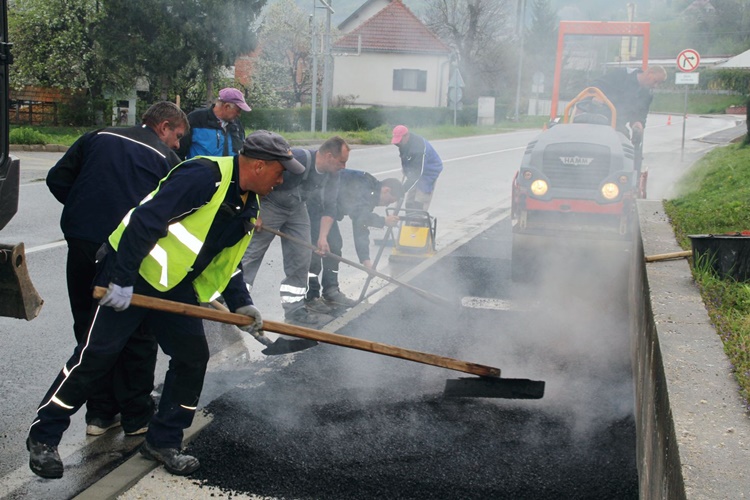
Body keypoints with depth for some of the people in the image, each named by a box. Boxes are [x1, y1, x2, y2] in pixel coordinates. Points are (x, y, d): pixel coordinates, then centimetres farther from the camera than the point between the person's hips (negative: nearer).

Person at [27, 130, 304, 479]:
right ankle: (43, 436, 11)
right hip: (129, 274, -9)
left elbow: (226, 260, 15)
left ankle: (163, 441, 18)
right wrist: (122, 279, -26)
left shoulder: (248, 205, 7)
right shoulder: (204, 176, -23)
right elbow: (146, 220, -27)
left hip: (174, 286, 9)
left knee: (193, 355, 4)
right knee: (96, 354, -5)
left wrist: (240, 303, 2)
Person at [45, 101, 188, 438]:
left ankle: (99, 412, 23)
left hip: (81, 243, 4)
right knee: (138, 333, 11)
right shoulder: (167, 158, 5)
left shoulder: (99, 137, 15)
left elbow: (57, 179, 11)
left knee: (90, 327, 16)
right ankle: (137, 416, 19)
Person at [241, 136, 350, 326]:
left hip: (296, 209, 7)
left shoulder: (332, 175, -10)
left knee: (301, 258, 4)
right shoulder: (297, 158, -32)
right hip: (269, 205, -7)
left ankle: (295, 309, 13)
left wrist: (323, 236, -11)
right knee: (251, 255, -5)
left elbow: (329, 206, 0)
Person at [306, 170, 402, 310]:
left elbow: (360, 227, 10)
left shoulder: (369, 194, 10)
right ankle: (311, 296, -9)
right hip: (313, 205, -11)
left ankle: (331, 292, 15)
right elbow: (357, 214, -30)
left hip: (324, 208, 11)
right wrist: (383, 221, -21)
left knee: (334, 245, 10)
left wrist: (365, 259, 5)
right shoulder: (362, 185, -20)